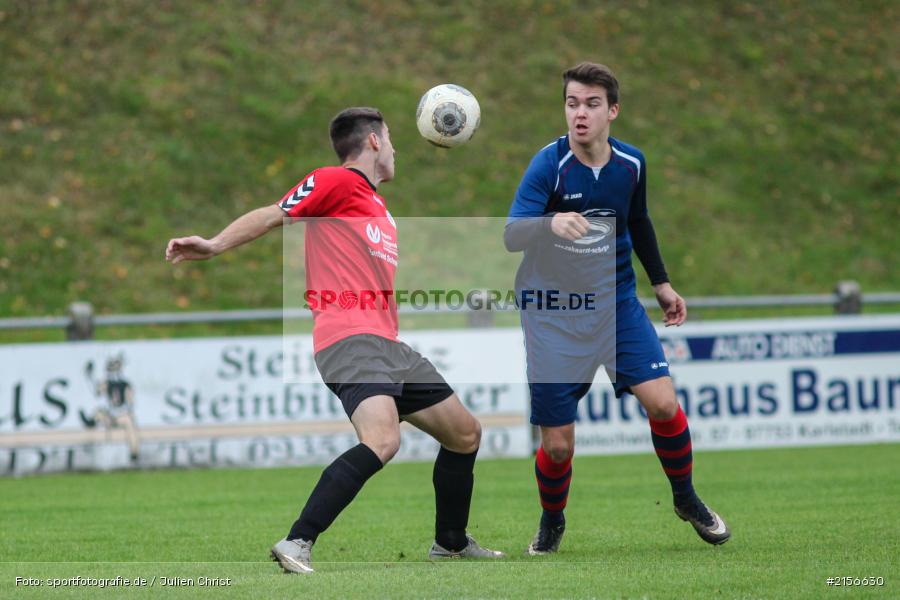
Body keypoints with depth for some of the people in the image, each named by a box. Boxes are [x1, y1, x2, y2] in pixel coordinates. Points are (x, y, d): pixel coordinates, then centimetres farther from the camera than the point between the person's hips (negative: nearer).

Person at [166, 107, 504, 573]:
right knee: (382, 439, -31)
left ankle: (451, 542, 35)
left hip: (387, 342, 10)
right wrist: (215, 245, -19)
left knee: (465, 433, 17)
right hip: (350, 338, -10)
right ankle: (296, 544, -31)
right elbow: (272, 216, -8)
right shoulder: (335, 181, -2)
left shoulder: (378, 206, 23)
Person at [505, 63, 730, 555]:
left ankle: (686, 498, 13)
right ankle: (551, 523, 28)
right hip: (552, 314, -3)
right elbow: (511, 235, -30)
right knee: (557, 444, -3)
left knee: (662, 403, -14)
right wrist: (551, 223, -50)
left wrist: (661, 282, 22)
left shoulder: (631, 164, -2)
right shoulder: (549, 164, -17)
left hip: (617, 302, 3)